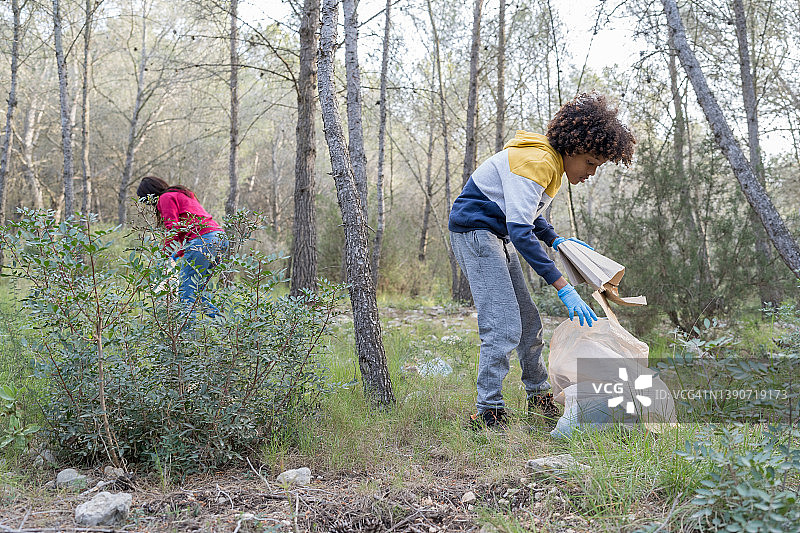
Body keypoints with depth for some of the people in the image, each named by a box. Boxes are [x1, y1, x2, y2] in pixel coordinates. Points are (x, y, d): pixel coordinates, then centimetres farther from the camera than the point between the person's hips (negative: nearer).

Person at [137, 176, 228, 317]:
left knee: (186, 289, -7)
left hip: (202, 240, -9)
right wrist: (180, 251, 34)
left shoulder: (166, 198, 4)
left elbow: (173, 229, -7)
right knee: (196, 289, 15)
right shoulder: (184, 194, 31)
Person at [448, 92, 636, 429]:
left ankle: (540, 400, 25)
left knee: (529, 322, 13)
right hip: (475, 230, -10)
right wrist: (563, 287, -34)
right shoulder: (535, 161, -23)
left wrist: (557, 241, 6)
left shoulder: (552, 163, 8)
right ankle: (489, 414, -9)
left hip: (499, 237, 10)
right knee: (503, 326, -16)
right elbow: (520, 230, -32)